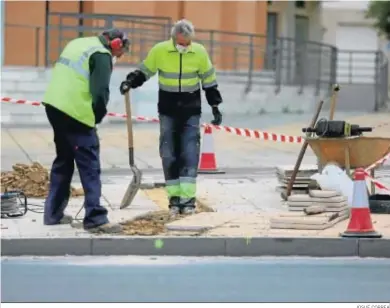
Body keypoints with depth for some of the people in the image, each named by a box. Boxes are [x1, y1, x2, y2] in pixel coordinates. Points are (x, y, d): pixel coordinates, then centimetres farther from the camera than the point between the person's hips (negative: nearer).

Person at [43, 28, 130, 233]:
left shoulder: (78, 44, 21)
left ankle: (53, 213, 24)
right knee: (90, 166, -5)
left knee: (63, 160, 20)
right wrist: (97, 118, 2)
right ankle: (95, 219, -7)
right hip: (75, 112, -9)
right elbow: (100, 92, -16)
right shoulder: (101, 55, -7)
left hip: (54, 105, 9)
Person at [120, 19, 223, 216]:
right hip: (168, 110, 1)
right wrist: (130, 82, -12)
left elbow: (209, 81, 5)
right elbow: (144, 71, 5)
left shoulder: (199, 52, -5)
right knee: (169, 154, 2)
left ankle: (187, 199, -8)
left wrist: (215, 106, 6)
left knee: (190, 153, -8)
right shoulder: (159, 50, -8)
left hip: (191, 111, 0)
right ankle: (174, 198, 10)